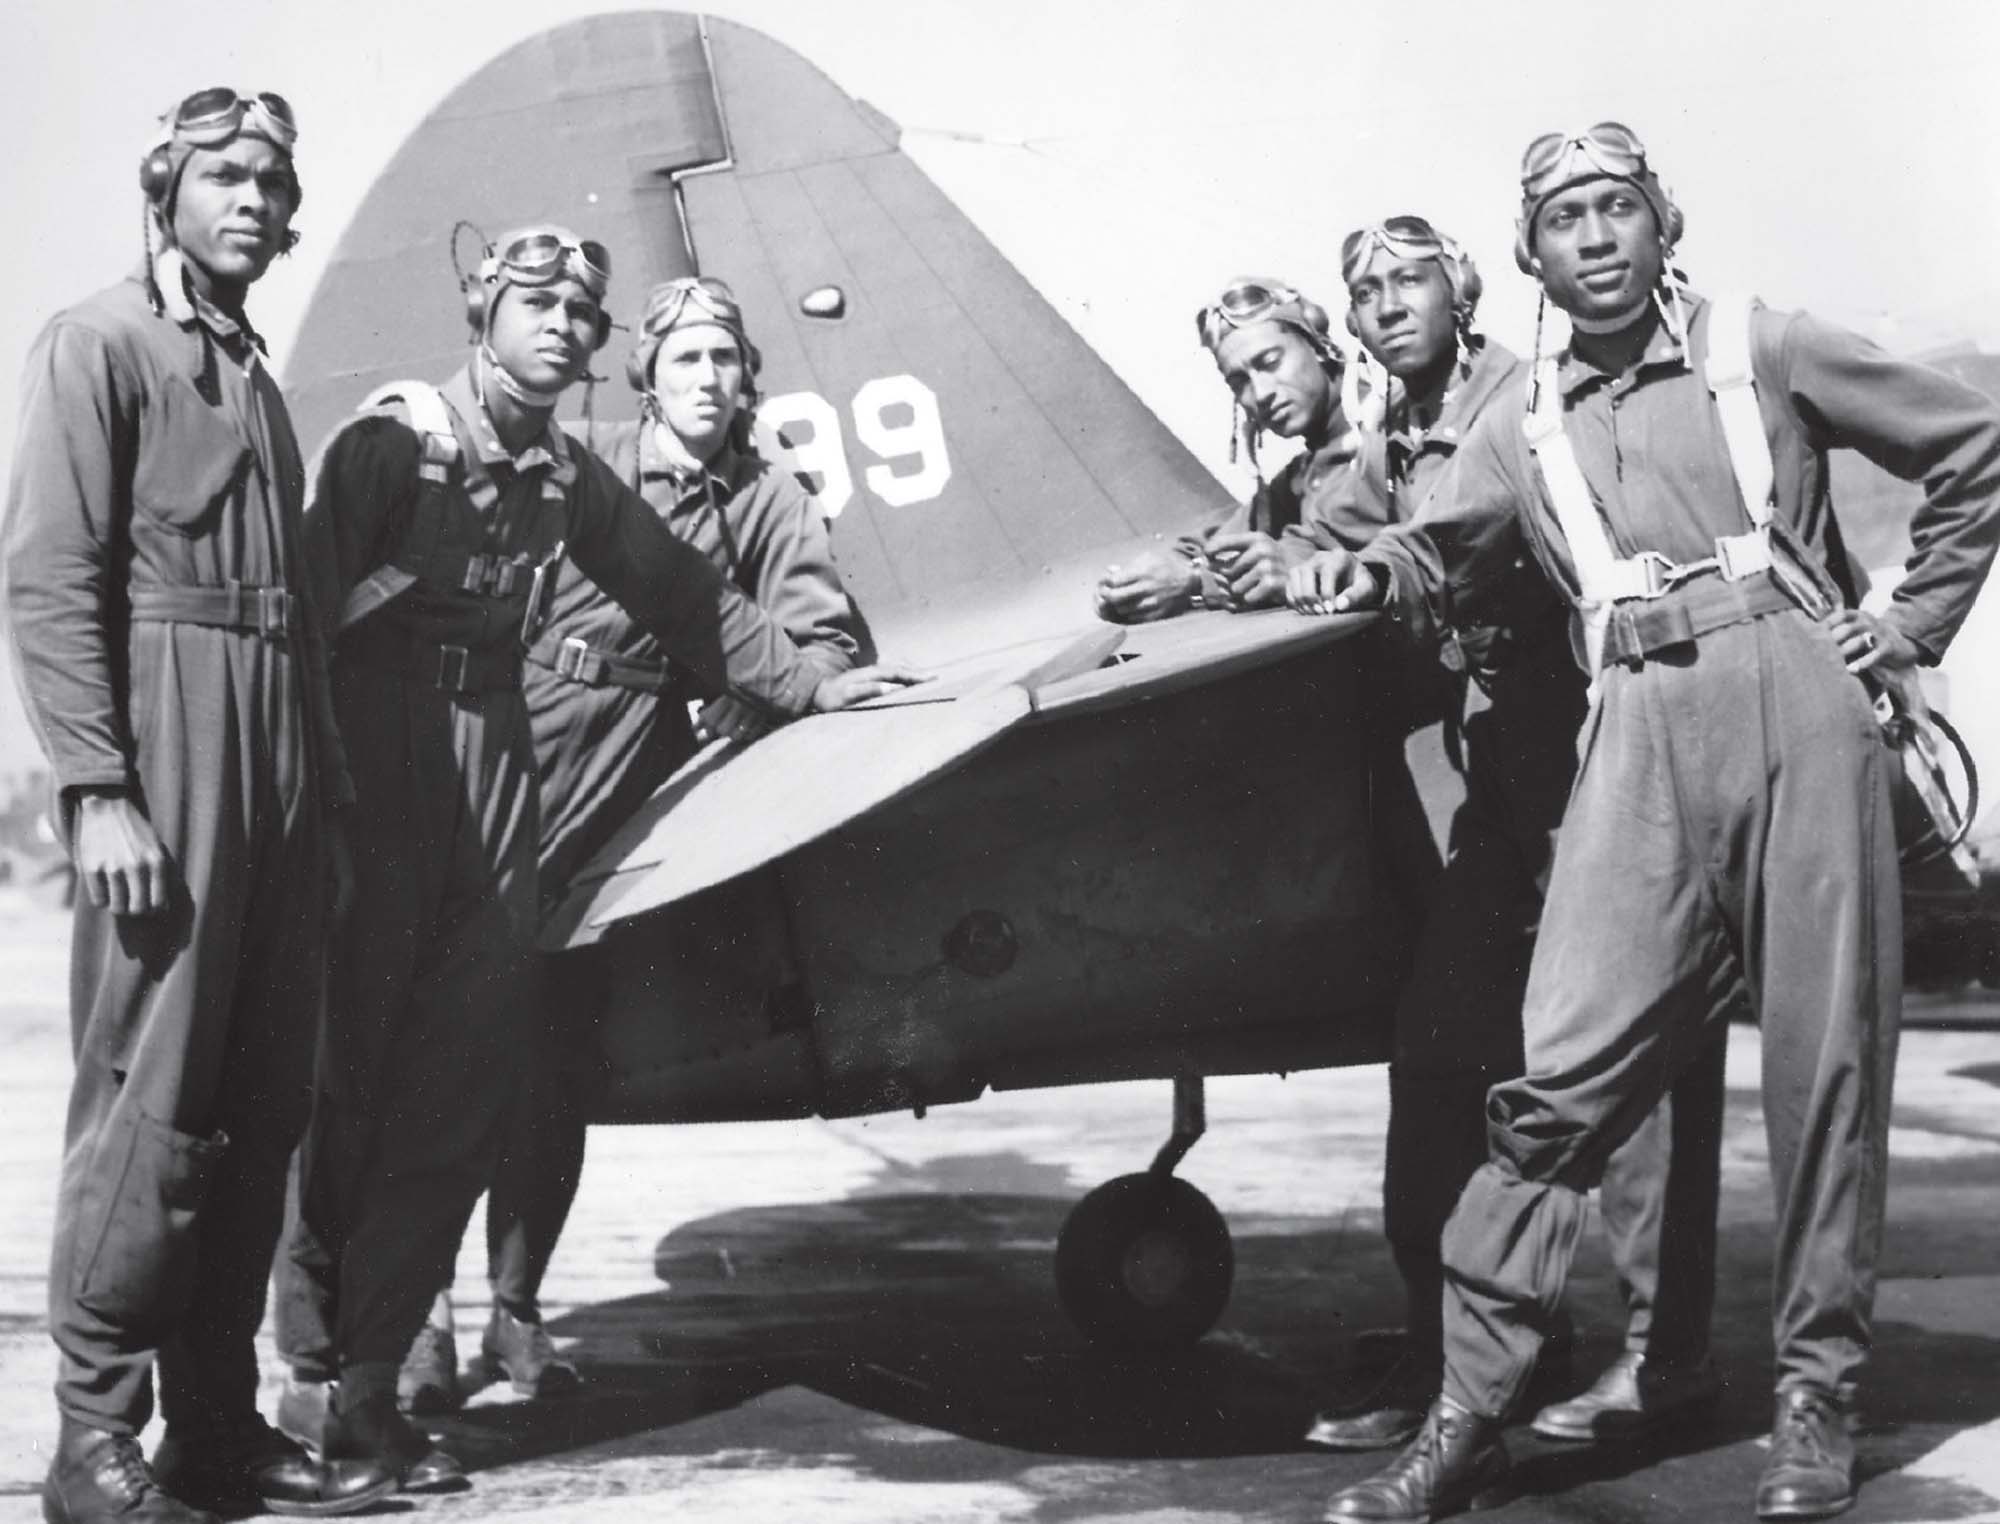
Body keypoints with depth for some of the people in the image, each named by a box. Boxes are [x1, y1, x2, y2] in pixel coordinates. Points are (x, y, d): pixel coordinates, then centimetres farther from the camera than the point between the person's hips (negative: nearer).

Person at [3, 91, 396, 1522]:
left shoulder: (255, 373, 22)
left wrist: (330, 793, 15)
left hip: (282, 767, 7)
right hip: (167, 739, -7)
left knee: (262, 1109, 7)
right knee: (151, 1102, -8)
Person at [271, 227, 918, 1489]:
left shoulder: (568, 478, 16)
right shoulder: (395, 442, -2)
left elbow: (685, 596, 24)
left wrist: (809, 685, 25)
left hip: (496, 761, 6)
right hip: (376, 767, -5)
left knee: (465, 1087, 0)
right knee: (343, 1070, -4)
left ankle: (368, 1377, 6)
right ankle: (315, 1373, 5)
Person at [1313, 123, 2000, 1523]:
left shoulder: (1766, 352, 10)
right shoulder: (1523, 425, 16)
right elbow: (1443, 545, 26)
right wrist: (1374, 573, 3)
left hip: (1796, 704, -1)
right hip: (1639, 739, 1)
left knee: (1825, 1061, 1)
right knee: (1565, 1072, -8)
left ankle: (1819, 1395, 15)